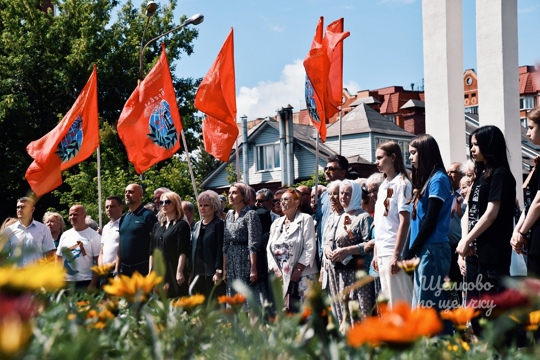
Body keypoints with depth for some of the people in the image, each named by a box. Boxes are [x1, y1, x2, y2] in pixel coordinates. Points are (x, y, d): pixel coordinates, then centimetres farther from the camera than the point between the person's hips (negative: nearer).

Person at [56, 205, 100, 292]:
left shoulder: (94, 235, -2)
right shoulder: (65, 235, 13)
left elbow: (98, 263, -6)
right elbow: (59, 259, 16)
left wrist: (93, 284, -13)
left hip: (85, 283, -5)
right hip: (66, 282, 5)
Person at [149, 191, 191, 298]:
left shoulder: (181, 225, -1)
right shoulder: (157, 226, 17)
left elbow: (183, 252, -9)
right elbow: (152, 251, 18)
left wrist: (179, 272, -17)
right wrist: (150, 272, 12)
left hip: (174, 272, -6)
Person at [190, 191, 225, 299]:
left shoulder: (219, 225, -3)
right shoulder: (197, 225, 17)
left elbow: (220, 249, -10)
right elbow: (192, 248, 18)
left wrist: (218, 271, -16)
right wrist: (191, 272, 13)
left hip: (212, 273, -6)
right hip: (197, 273, 6)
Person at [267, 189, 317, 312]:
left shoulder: (305, 219, 0)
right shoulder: (276, 223, 16)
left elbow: (310, 248, -8)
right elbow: (269, 248, 11)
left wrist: (298, 269, -13)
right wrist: (276, 270, -2)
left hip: (301, 276, -5)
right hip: (281, 277, 5)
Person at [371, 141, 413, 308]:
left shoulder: (401, 183, -8)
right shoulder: (383, 186, 16)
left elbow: (405, 221, -14)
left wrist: (396, 255, -18)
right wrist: (376, 253, 16)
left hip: (394, 252, -8)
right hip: (382, 252, 8)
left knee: (399, 302, -5)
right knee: (387, 302, 12)